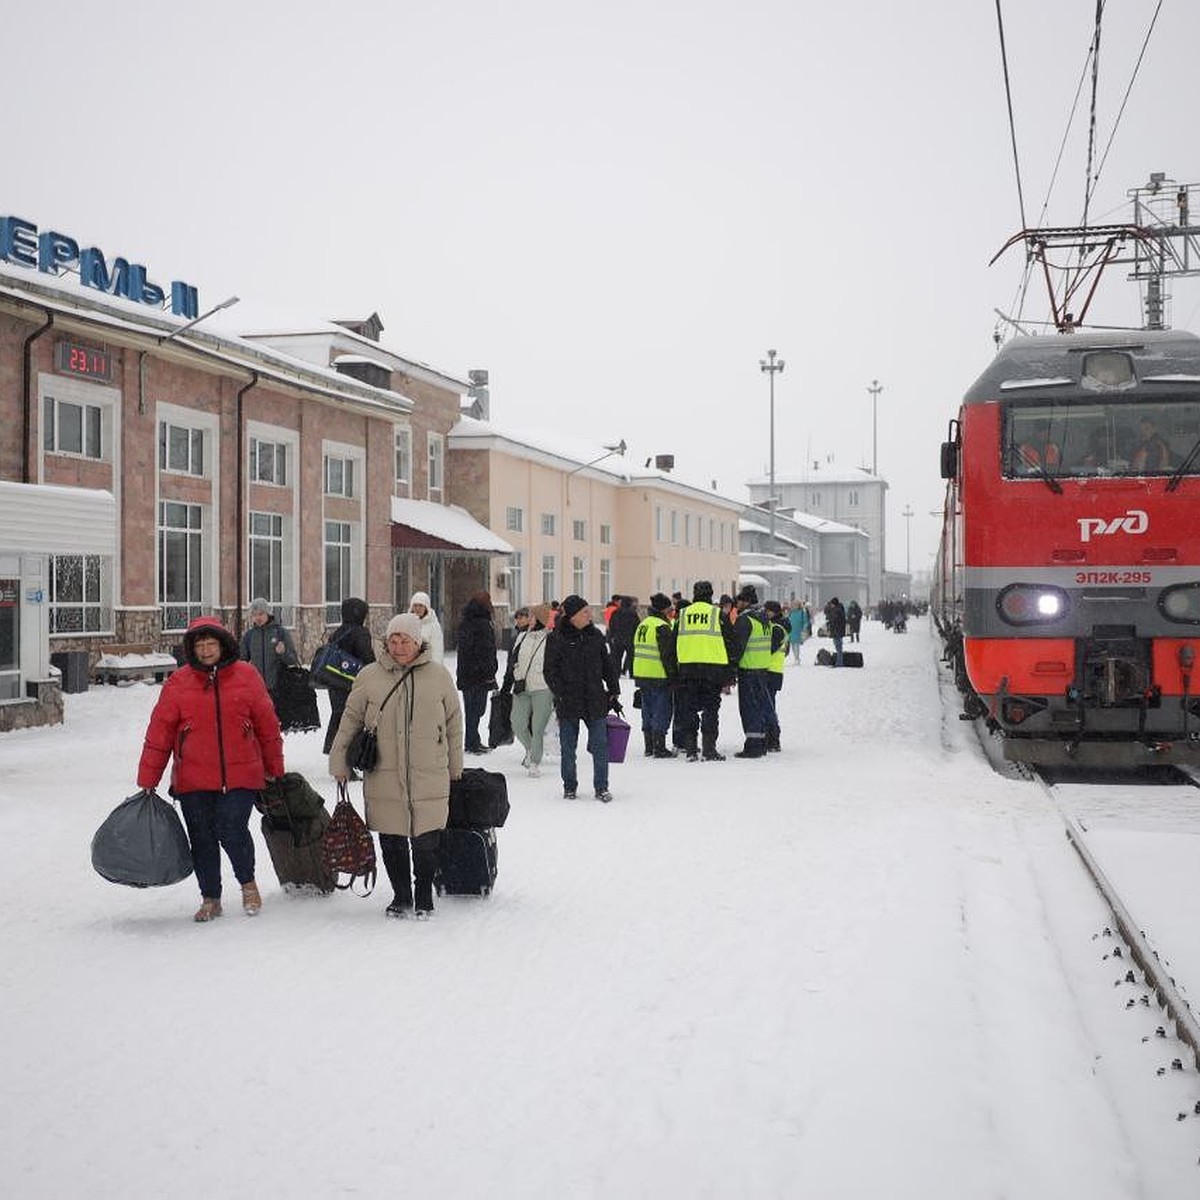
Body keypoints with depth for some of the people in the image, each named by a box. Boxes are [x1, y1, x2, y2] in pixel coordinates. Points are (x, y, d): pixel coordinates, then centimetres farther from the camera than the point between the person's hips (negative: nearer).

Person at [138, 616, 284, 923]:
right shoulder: (178, 683, 1)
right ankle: (210, 898, 26)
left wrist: (275, 770, 13)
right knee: (202, 840, 8)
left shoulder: (247, 677, 1)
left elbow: (268, 725, 9)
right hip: (193, 781, 2)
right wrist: (147, 782, 3)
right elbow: (159, 733, 3)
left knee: (232, 832, -12)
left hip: (240, 776, -2)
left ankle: (248, 883, 16)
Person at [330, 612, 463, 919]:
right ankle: (401, 897, 25)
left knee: (426, 842, 2)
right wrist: (339, 762, 10)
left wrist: (455, 768, 15)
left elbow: (454, 723, 12)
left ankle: (424, 899, 20)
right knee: (392, 844, 8)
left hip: (429, 777, -1)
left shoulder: (438, 675, 4)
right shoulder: (369, 677, 4)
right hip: (384, 779, 1)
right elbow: (350, 720, 12)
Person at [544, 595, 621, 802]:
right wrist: (562, 695, -12)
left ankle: (601, 787, 10)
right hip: (568, 704, -2)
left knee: (600, 746, -1)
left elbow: (608, 666, 14)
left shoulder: (595, 635, 8)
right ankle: (569, 787, 22)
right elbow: (549, 671, -3)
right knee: (568, 748, 7)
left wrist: (614, 693, 10)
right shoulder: (556, 639, -4)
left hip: (595, 701, 2)